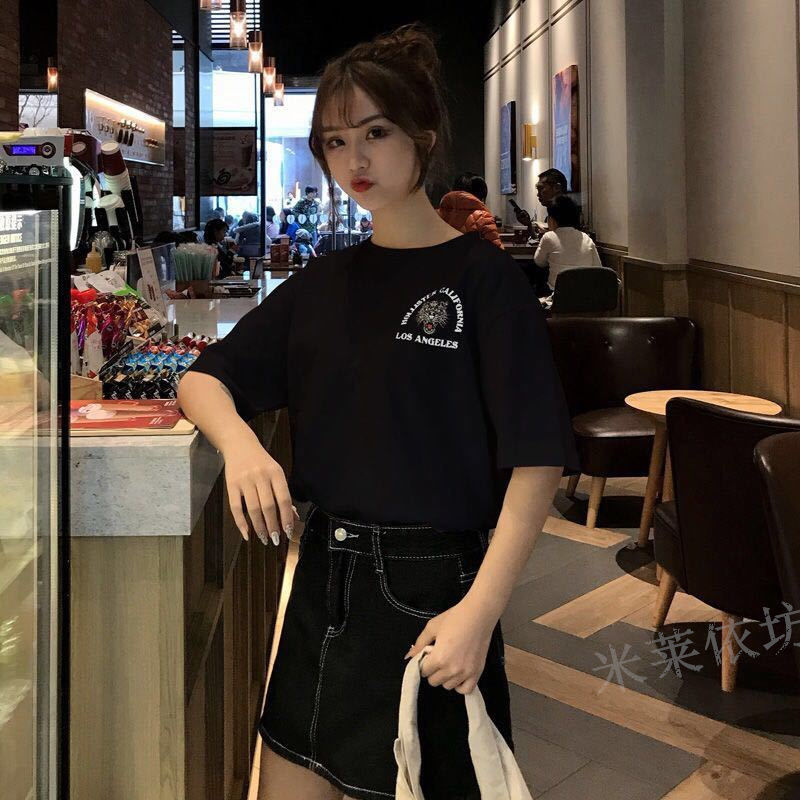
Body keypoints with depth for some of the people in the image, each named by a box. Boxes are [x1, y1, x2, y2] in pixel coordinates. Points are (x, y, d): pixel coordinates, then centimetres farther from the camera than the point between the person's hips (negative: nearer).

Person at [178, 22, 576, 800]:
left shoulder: (482, 277, -9)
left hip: (432, 589, -5)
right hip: (323, 580, 5)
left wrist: (481, 608, -23)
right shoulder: (323, 283, 7)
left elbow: (536, 462, -14)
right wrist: (240, 441, -13)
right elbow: (202, 378, 9)